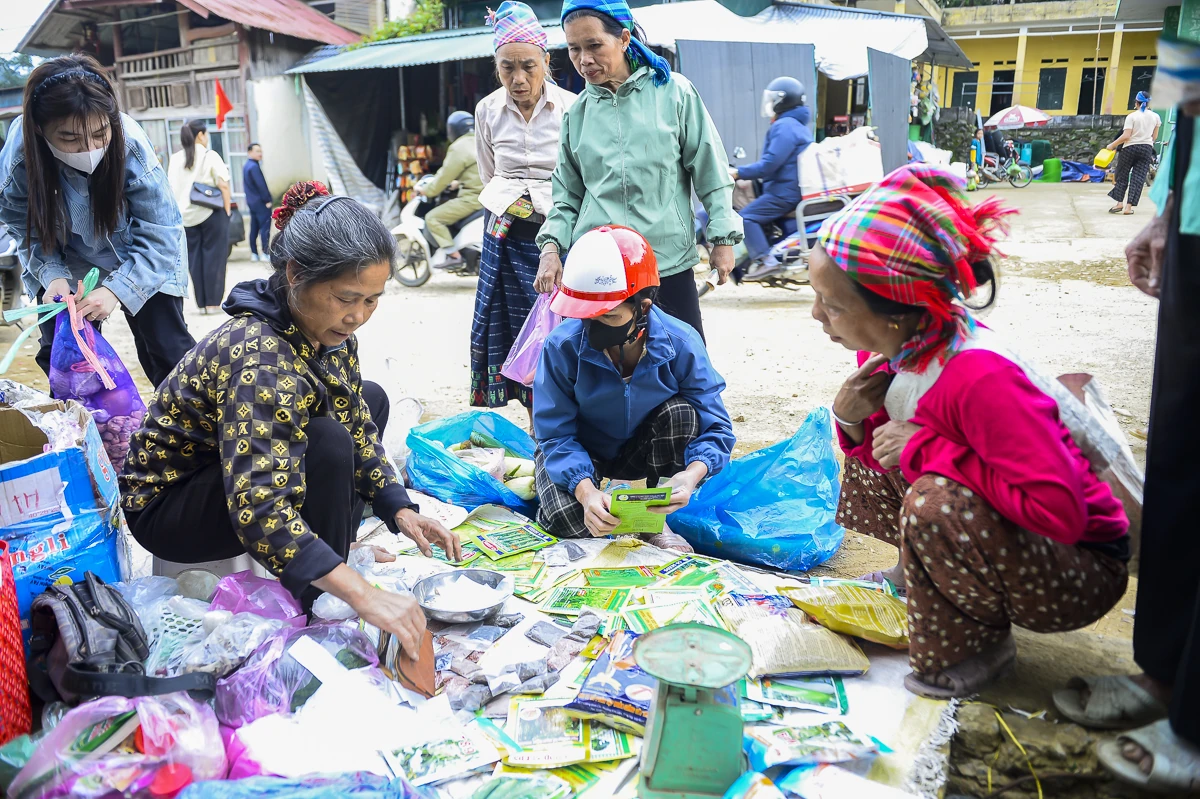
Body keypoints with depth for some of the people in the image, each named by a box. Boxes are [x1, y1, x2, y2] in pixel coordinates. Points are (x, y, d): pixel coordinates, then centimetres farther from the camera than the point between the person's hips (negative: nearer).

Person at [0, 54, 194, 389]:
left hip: (140, 263, -2)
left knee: (167, 352, -4)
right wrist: (52, 275, -29)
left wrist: (117, 289, -37)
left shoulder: (132, 147, -33)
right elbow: (29, 233, -10)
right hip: (68, 264, 2)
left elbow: (159, 236, -28)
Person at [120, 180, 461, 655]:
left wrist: (400, 510, -11)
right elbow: (258, 510, -45)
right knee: (325, 446, -32)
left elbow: (358, 429, 1)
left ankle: (336, 548, 5)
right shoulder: (259, 360, -35)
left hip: (240, 470, 9)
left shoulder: (329, 332, -10)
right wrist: (363, 596, -50)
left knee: (370, 400, 9)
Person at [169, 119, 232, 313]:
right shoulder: (210, 156, -5)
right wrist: (227, 210, -4)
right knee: (213, 256, 1)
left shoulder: (175, 159, 8)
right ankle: (213, 302, 0)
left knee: (194, 258, 8)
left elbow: (171, 188, 9)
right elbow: (223, 185, -11)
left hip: (185, 215, 4)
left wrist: (178, 212, 14)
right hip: (211, 212, -4)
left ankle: (202, 303, 9)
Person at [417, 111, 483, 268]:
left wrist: (426, 191, 2)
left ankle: (452, 254, -11)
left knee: (432, 218, -6)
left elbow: (445, 175, -11)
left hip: (472, 198, -9)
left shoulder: (458, 148, -12)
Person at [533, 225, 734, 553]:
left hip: (644, 451, 2)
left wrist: (691, 474, -43)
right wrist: (585, 491, -42)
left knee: (681, 413, -29)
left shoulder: (681, 343, -24)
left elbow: (714, 427, -21)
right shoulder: (562, 346, -26)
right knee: (568, 521, -30)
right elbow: (557, 434, -24)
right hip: (580, 452, -2)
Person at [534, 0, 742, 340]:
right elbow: (567, 195, 14)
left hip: (669, 262, -2)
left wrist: (722, 238, 1)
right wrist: (551, 246, 0)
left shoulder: (673, 92, 0)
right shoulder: (577, 113, 9)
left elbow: (710, 172, 4)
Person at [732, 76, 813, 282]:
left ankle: (765, 260, -25)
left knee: (746, 217, -16)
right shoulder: (799, 125, 20)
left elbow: (770, 163, -23)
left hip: (785, 192, -11)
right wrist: (746, 174, 26)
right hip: (797, 188, 11)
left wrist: (739, 173, -15)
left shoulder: (784, 126, -14)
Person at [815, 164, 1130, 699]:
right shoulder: (890, 347, -9)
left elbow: (1059, 510, -39)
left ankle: (981, 644, -6)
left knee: (935, 503, -34)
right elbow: (892, 449, 6)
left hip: (1082, 568, -8)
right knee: (865, 467, 4)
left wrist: (925, 448, -32)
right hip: (1005, 525, 8)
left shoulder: (979, 378, -34)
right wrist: (854, 420, -17)